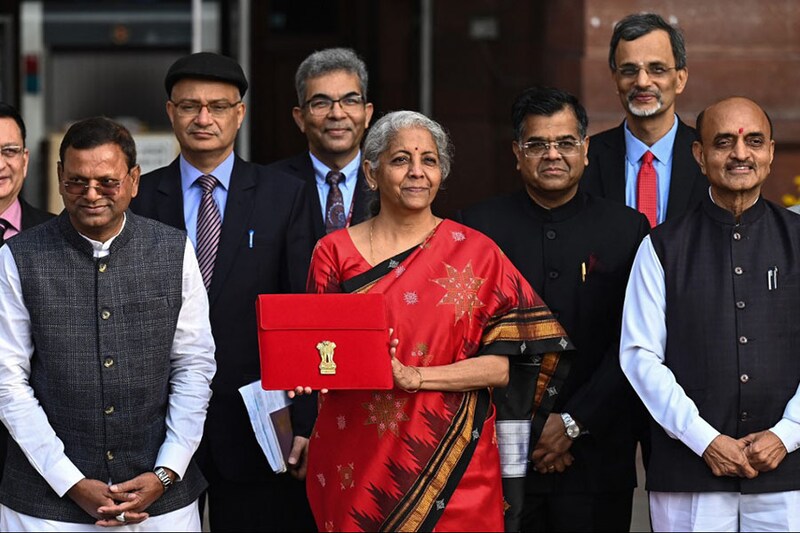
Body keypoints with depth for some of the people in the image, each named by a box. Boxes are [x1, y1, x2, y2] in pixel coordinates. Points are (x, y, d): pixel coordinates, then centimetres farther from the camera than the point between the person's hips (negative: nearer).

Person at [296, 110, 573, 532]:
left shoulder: (475, 253, 0)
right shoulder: (333, 252, 5)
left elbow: (500, 366, -5)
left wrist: (414, 377, -16)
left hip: (449, 459, -1)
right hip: (356, 461, 1)